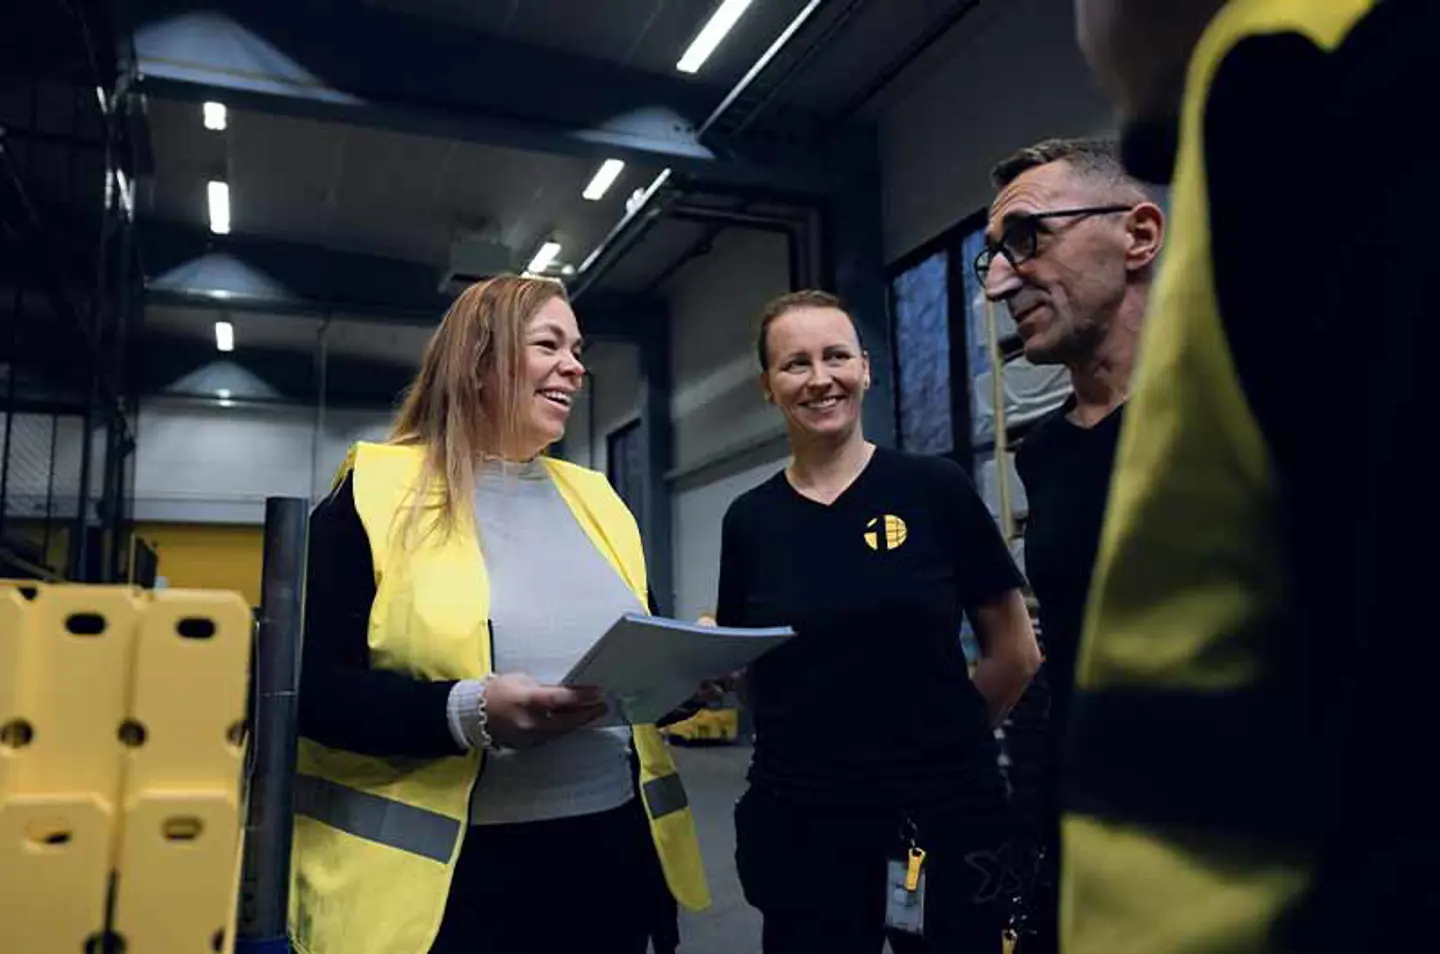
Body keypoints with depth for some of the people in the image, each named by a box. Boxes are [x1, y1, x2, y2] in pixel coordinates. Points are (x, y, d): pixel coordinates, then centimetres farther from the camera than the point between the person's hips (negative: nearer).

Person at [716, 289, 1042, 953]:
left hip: (943, 815, -1)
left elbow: (1015, 654, 1)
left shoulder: (935, 488, -5)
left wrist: (935, 735, 6)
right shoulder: (749, 519, 2)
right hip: (800, 825, 2)